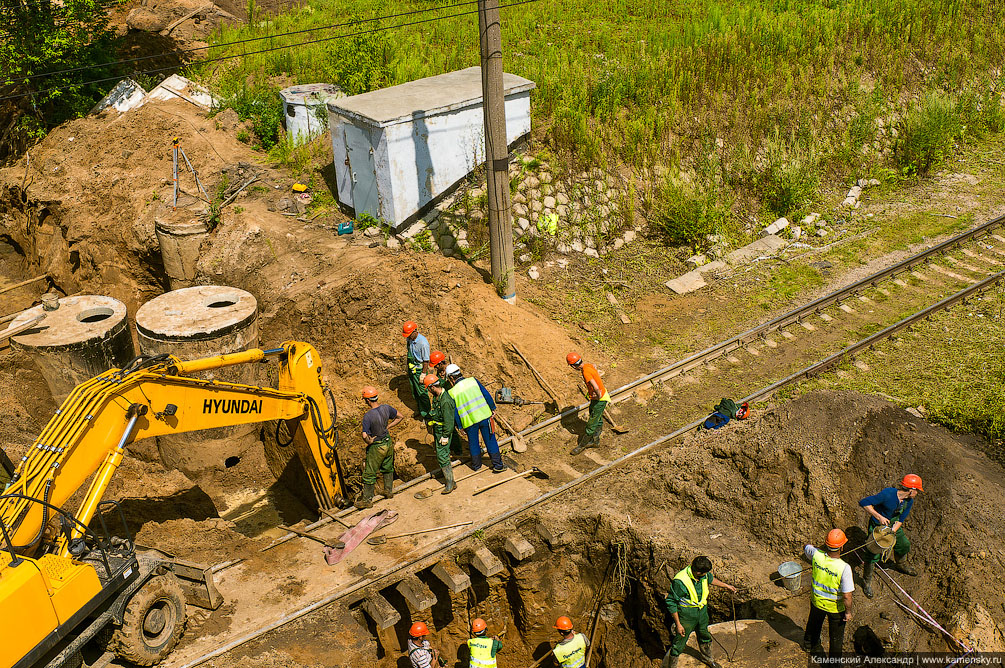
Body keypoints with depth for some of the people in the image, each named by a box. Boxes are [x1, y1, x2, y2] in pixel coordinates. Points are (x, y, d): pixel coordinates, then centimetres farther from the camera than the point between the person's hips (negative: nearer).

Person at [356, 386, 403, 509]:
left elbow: (365, 436, -31)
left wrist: (369, 441, -9)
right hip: (388, 443, 6)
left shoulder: (368, 416, -27)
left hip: (376, 447, -6)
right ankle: (389, 491, 41)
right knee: (388, 467, 26)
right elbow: (400, 417, 7)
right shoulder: (386, 408, -8)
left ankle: (367, 499, 17)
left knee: (369, 473, 7)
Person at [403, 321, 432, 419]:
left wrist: (423, 374, -16)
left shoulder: (423, 343, -26)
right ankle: (420, 411, 34)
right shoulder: (409, 339, -4)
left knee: (422, 393, 1)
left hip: (419, 370, -7)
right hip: (411, 369, 7)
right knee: (414, 392, 17)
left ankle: (426, 414, 14)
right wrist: (407, 366, 19)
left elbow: (426, 360, -19)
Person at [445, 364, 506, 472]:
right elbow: (486, 394, 3)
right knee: (490, 441, 9)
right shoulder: (473, 381, 1)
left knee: (473, 443, 19)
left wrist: (460, 427, 12)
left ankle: (476, 464, 34)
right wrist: (492, 408, 13)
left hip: (469, 421, 0)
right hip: (484, 415, 0)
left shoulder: (451, 393, -1)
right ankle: (498, 465, 15)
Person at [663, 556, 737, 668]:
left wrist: (726, 586, 26)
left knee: (705, 637, 29)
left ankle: (707, 658, 57)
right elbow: (671, 602, -23)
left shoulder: (704, 575, -13)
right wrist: (678, 624, -19)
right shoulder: (680, 581, -33)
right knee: (679, 644, 4)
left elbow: (710, 579, 14)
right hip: (686, 616, -7)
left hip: (702, 612, 7)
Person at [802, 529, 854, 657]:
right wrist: (848, 612, -13)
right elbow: (847, 596, -29)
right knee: (836, 635, 24)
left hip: (817, 601, 4)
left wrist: (824, 547, -5)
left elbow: (806, 548, 0)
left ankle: (809, 644, 60)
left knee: (814, 623, 34)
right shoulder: (844, 568, -37)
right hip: (836, 607, -4)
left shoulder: (817, 555, -26)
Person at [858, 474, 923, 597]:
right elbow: (864, 503, -32)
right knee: (873, 554, -5)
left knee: (904, 545, 21)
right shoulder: (888, 494, -34)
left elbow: (900, 520, -4)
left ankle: (901, 565, 55)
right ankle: (867, 581, 16)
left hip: (893, 525, 7)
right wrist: (879, 517, -34)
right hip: (877, 526, -7)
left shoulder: (909, 501, -12)